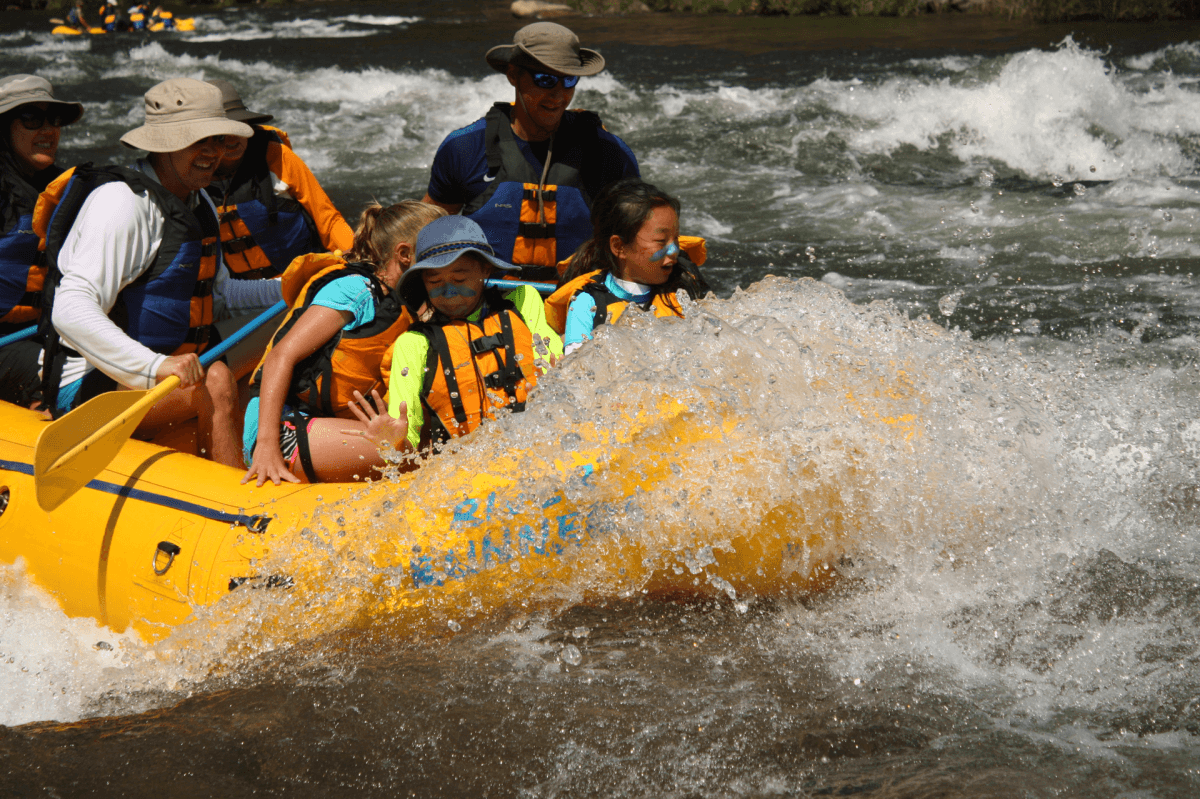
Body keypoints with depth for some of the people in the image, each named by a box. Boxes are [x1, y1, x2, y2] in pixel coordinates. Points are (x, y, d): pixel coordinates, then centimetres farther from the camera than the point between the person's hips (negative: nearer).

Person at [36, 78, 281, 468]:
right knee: (217, 382, -32)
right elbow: (71, 311, -30)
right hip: (87, 388, -10)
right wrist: (153, 366, -43)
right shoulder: (124, 202, -18)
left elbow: (216, 294, 28)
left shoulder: (197, 202, 13)